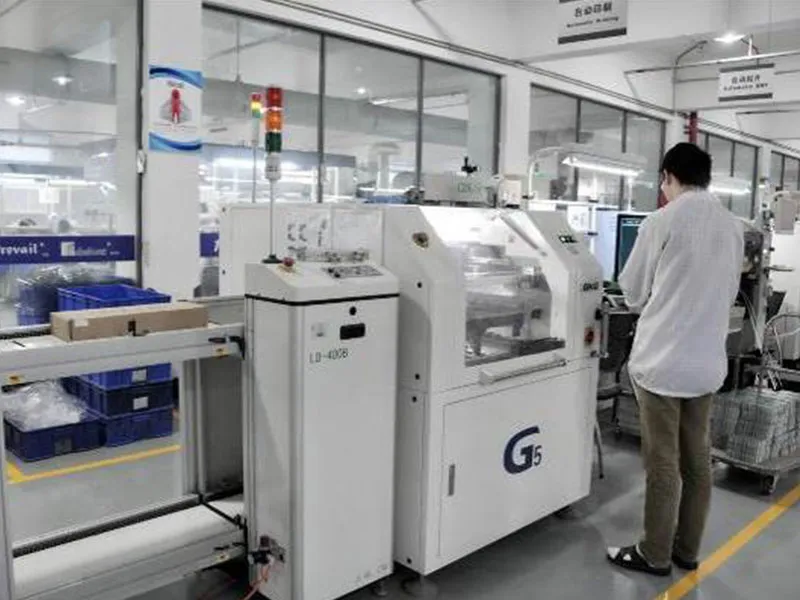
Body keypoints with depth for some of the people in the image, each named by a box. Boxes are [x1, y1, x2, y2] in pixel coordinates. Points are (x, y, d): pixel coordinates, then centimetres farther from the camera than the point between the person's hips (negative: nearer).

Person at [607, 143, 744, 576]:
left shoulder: (662, 222, -13)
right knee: (697, 460, 15)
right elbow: (728, 294, 15)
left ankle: (655, 555, 18)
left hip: (662, 360, -6)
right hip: (708, 361, 6)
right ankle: (687, 550, 28)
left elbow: (632, 292, -2)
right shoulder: (733, 227, 4)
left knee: (662, 464, 5)